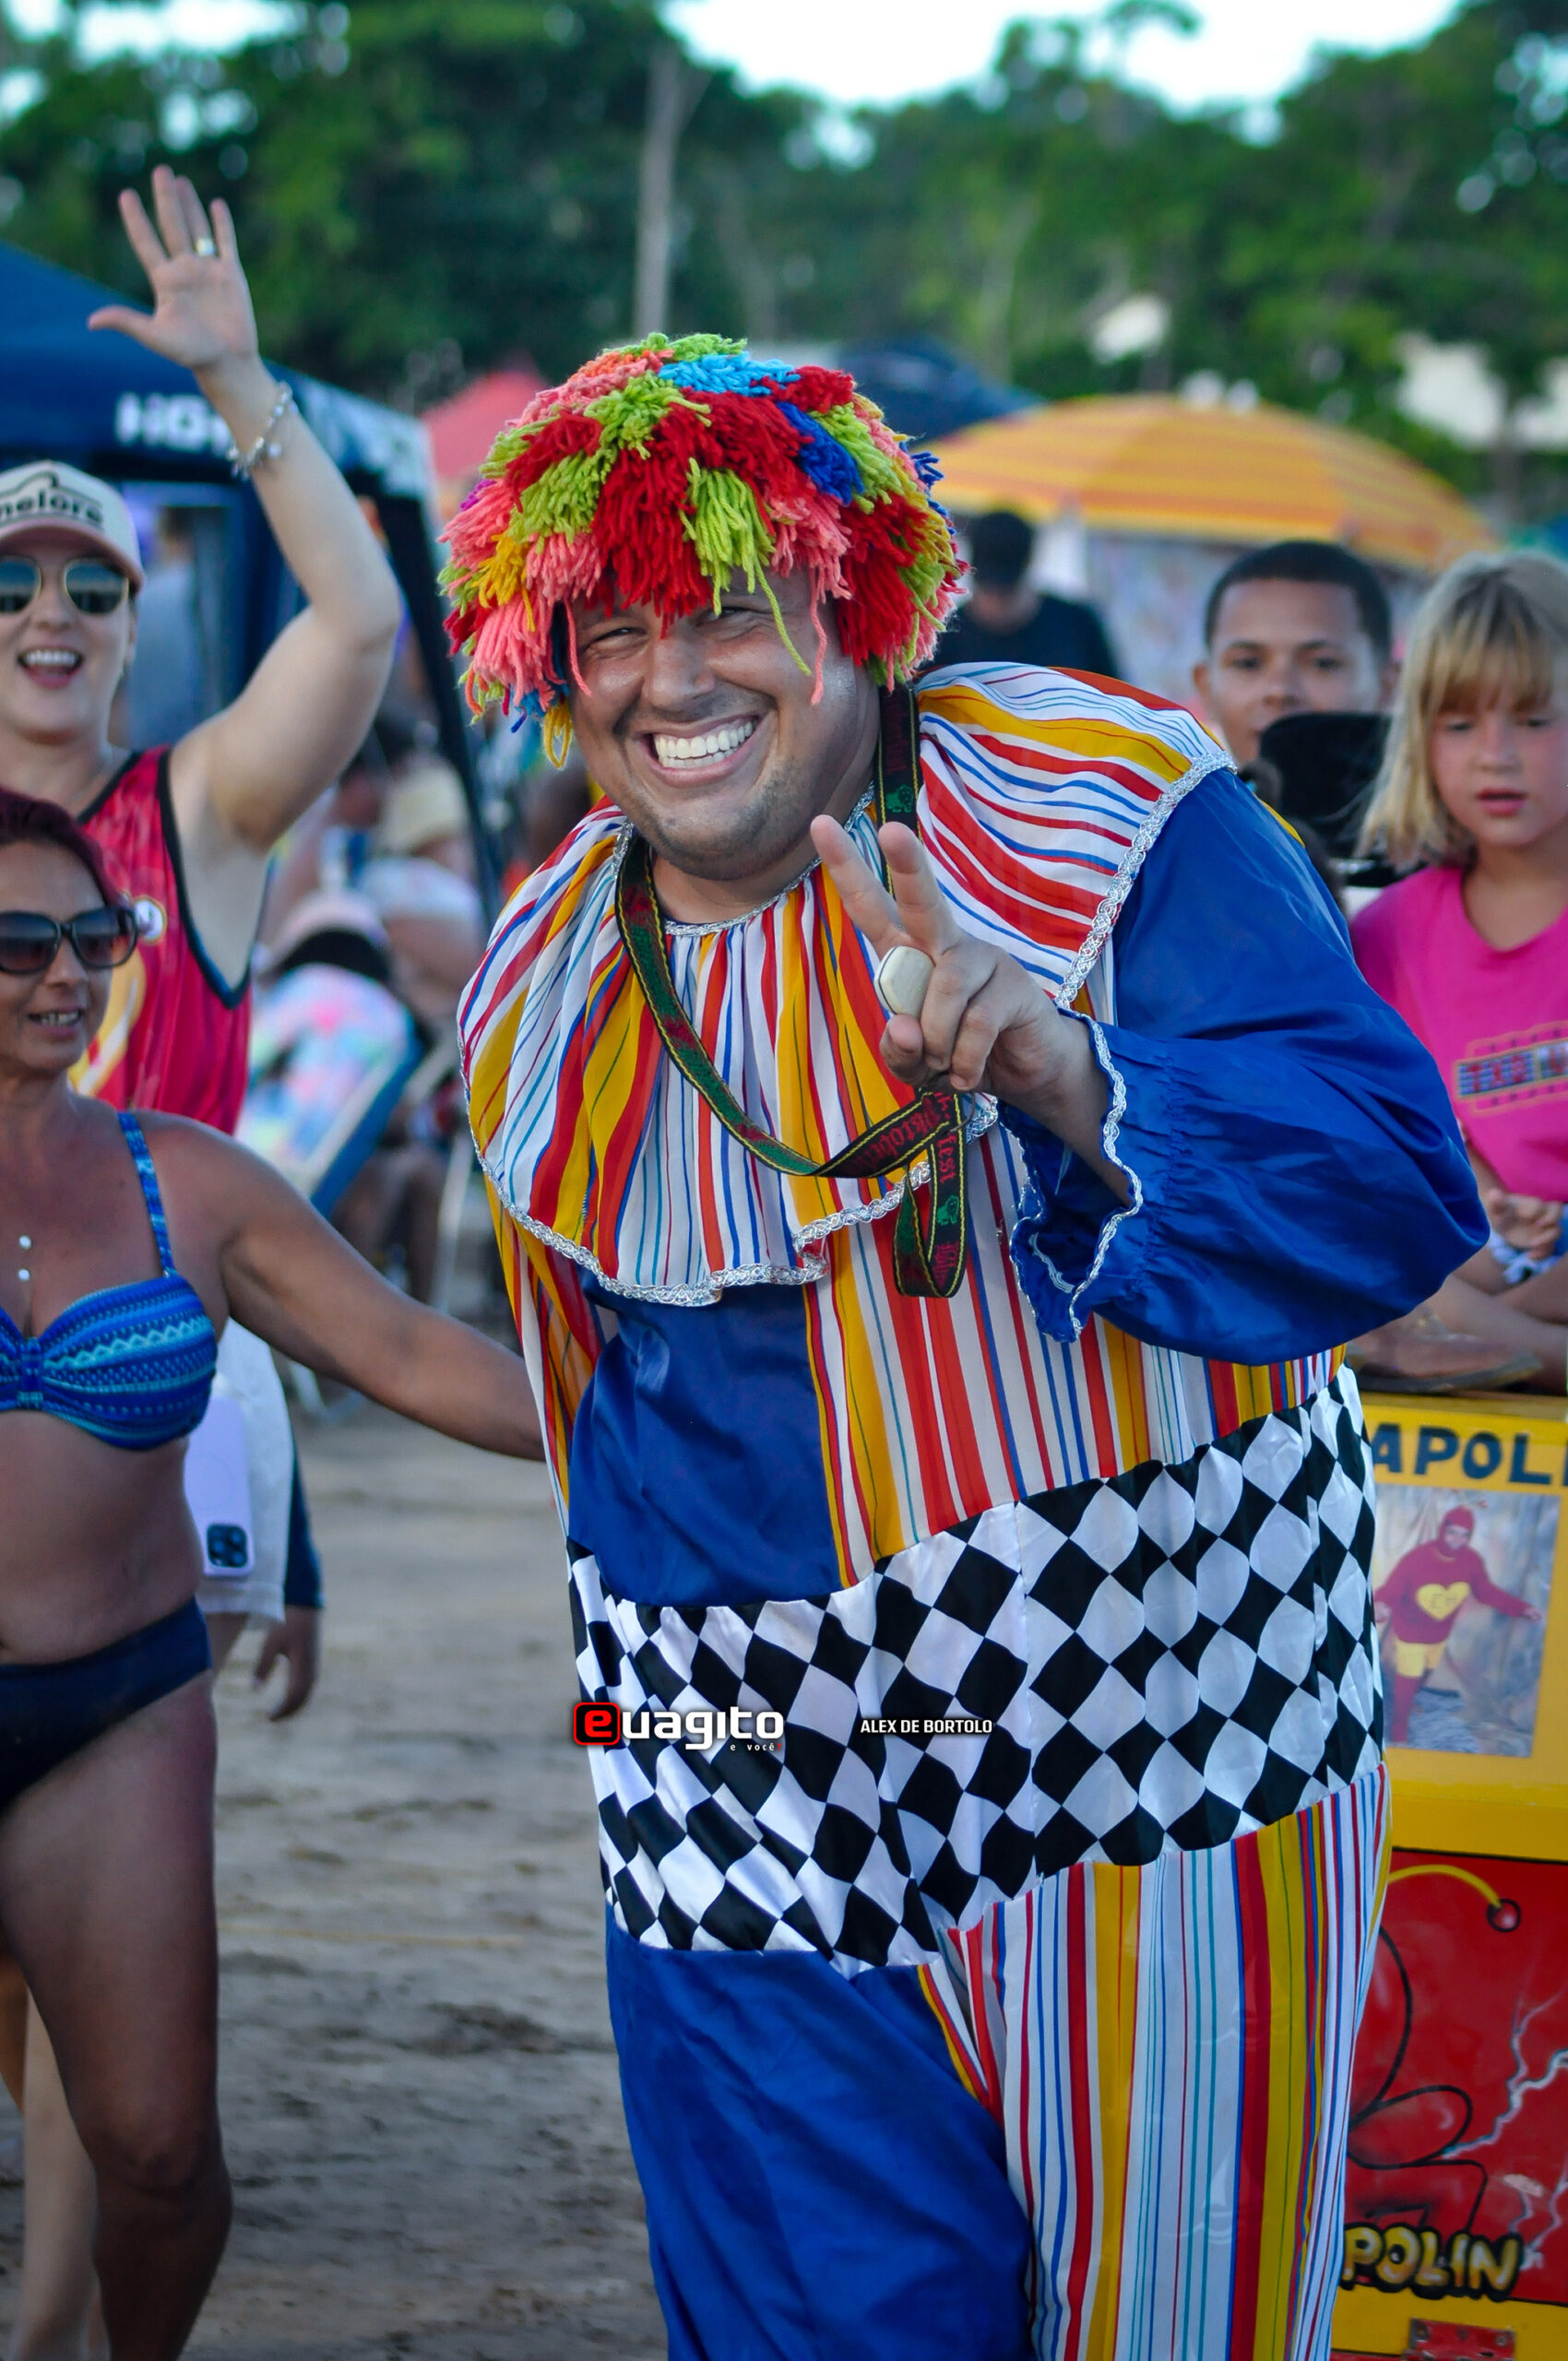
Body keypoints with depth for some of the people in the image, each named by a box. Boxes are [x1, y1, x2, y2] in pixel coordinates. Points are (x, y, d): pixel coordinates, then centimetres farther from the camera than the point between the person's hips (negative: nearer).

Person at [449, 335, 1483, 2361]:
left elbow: (1396, 1200, -20)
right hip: (759, 1818, 3)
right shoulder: (554, 977, 7)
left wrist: (1080, 1090, -36)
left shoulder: (1102, 820, -9)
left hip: (1148, 1766, -3)